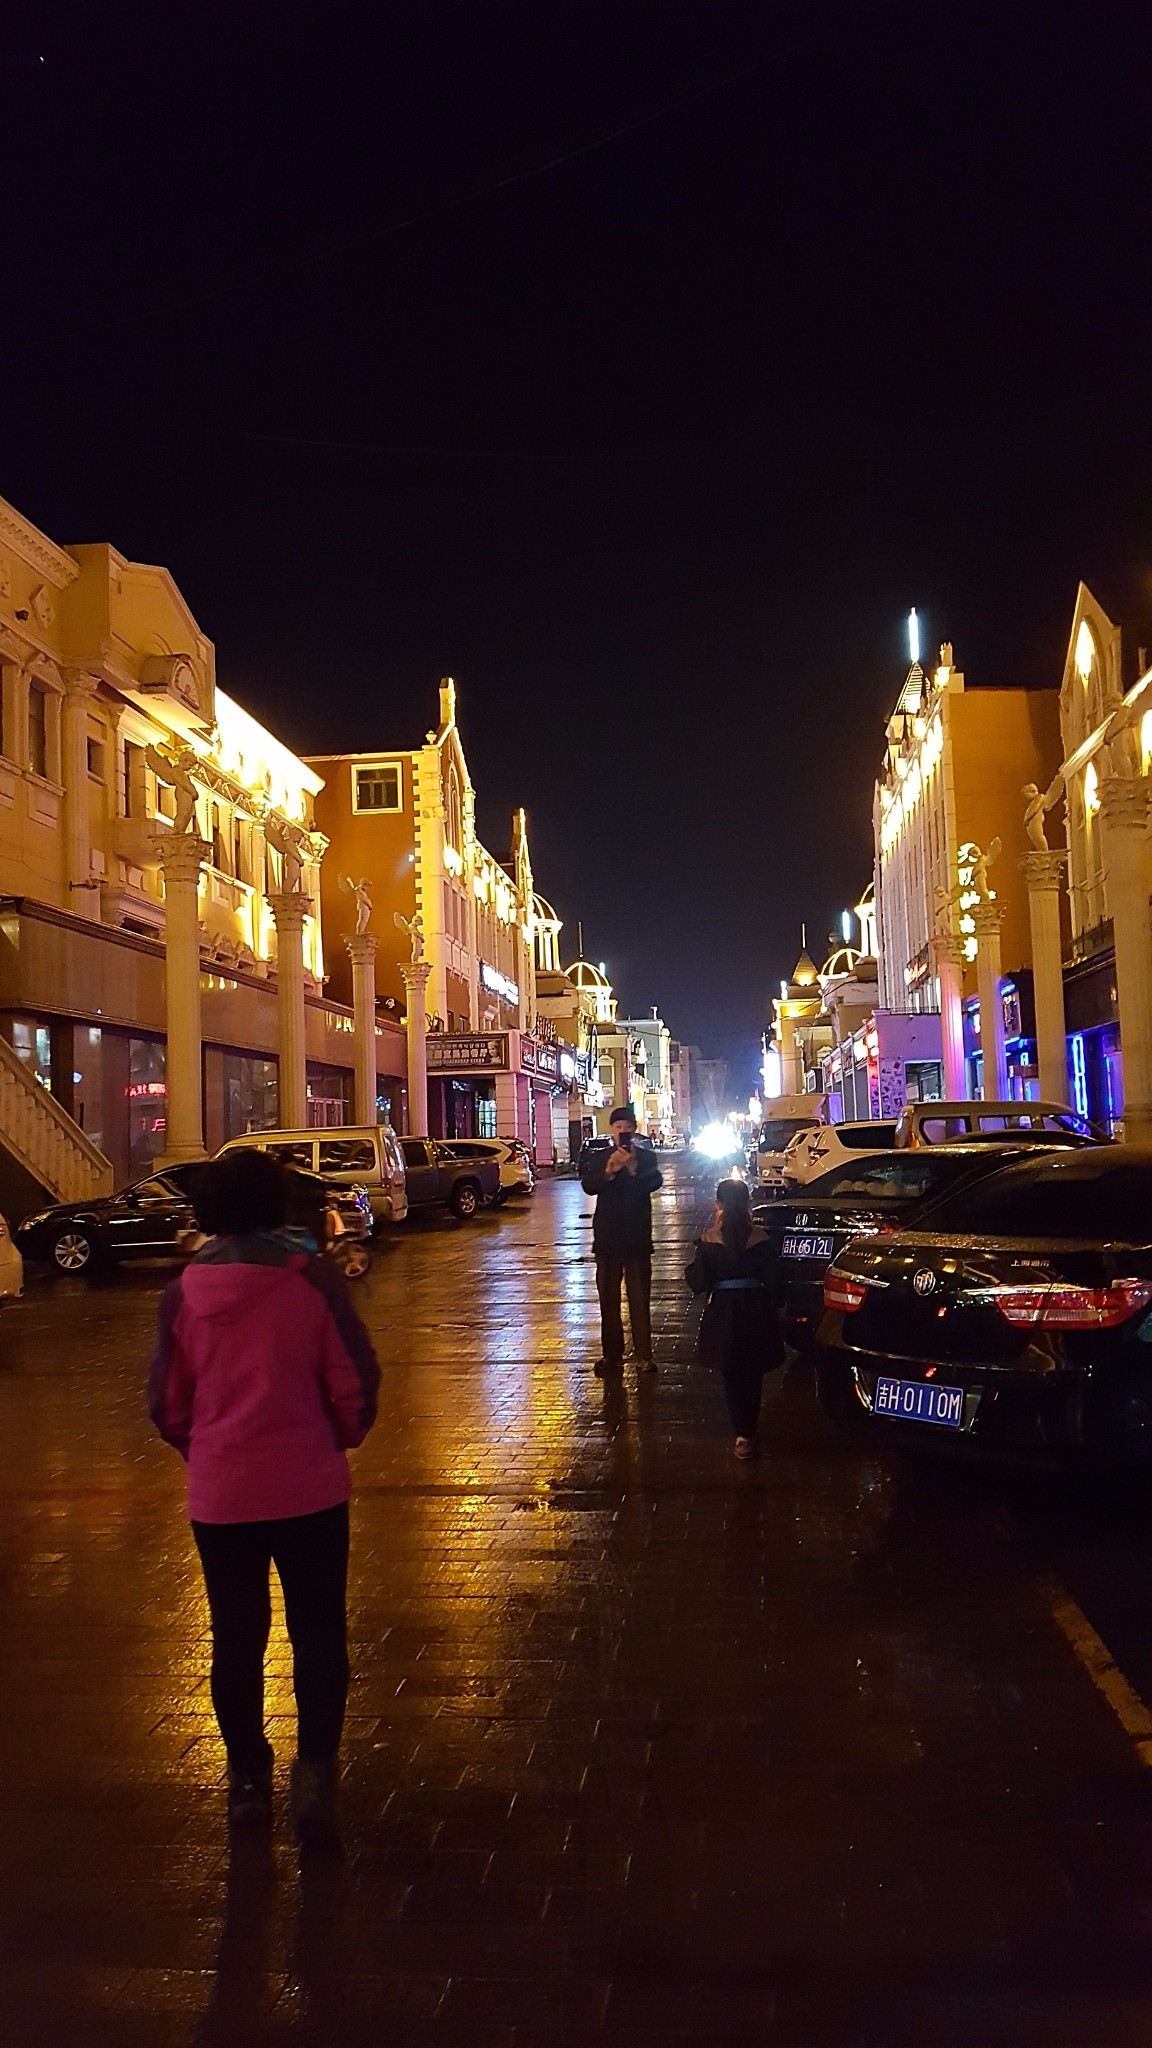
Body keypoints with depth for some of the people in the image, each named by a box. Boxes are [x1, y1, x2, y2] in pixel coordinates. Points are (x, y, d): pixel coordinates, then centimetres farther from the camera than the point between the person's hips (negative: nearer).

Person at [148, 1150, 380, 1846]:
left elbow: (167, 1403, 4)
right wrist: (341, 1440, 11)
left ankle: (248, 1777, 26)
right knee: (319, 1633, 10)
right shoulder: (312, 1278, -11)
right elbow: (354, 1382, -9)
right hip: (308, 1487, -2)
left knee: (236, 1637, 16)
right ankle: (316, 1764, -2)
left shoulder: (183, 1291, -4)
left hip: (218, 1494, 2)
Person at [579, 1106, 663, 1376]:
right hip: (607, 1237, 1)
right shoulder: (598, 1157, 4)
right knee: (608, 1298, 6)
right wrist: (609, 1171, -31)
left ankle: (643, 1356, 2)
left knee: (640, 1298, -1)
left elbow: (655, 1182, -16)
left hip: (637, 1237, -1)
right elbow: (588, 1185, -13)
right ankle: (611, 1355, 13)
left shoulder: (645, 1156, 2)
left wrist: (633, 1168, -34)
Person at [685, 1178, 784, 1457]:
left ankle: (744, 1434, 4)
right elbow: (769, 1280, 2)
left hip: (723, 1311, -2)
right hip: (756, 1309, 2)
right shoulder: (760, 1238, -5)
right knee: (752, 1374, 17)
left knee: (731, 1375, 9)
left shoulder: (709, 1241, -11)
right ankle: (748, 1429, 24)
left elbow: (697, 1283, -8)